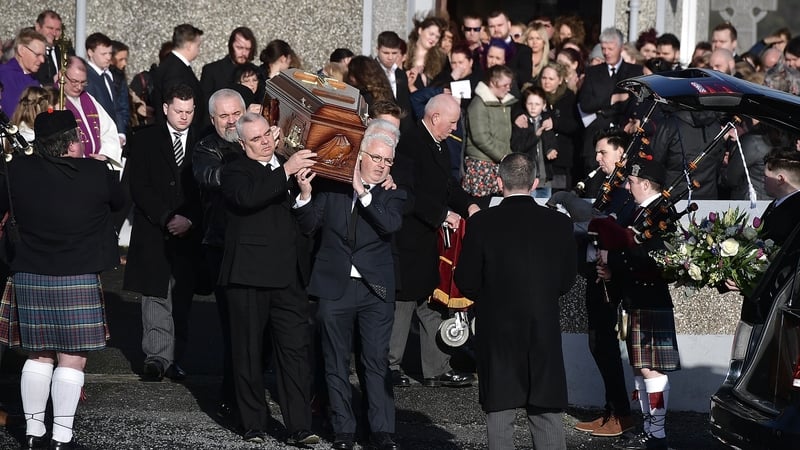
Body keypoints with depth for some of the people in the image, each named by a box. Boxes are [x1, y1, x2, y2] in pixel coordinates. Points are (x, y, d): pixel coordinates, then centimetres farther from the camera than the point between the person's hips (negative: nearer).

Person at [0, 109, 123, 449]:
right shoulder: (96, 173, -10)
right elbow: (118, 201, 9)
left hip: (28, 279, 4)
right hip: (78, 279, -4)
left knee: (38, 356, 14)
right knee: (72, 358, 2)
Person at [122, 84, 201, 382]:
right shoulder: (146, 141, 4)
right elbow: (139, 187, -2)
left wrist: (190, 220, -8)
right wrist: (167, 218, -10)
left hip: (189, 234, 1)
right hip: (154, 233, -1)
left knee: (182, 299, 1)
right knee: (156, 296, -7)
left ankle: (174, 359, 5)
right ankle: (157, 357, -7)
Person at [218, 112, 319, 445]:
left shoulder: (289, 166, 16)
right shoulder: (235, 171, 1)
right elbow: (247, 197, -23)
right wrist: (286, 172, -27)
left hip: (289, 277, 3)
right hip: (249, 276, -3)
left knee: (297, 349, -4)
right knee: (248, 352, 4)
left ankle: (299, 428, -5)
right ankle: (254, 425, 13)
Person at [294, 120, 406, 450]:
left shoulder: (393, 194, 5)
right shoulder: (332, 188, 6)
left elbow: (391, 224, -15)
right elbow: (308, 226, 6)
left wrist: (363, 193, -13)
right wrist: (305, 195, -10)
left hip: (375, 290, -1)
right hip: (335, 287, 1)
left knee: (377, 361, -4)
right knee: (337, 363, 6)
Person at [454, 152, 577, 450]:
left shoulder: (481, 224, -10)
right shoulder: (559, 224, -4)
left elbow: (466, 283, -6)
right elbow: (567, 281, 3)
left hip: (497, 333, -2)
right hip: (545, 334, 2)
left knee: (499, 416, 6)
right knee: (547, 414, 9)